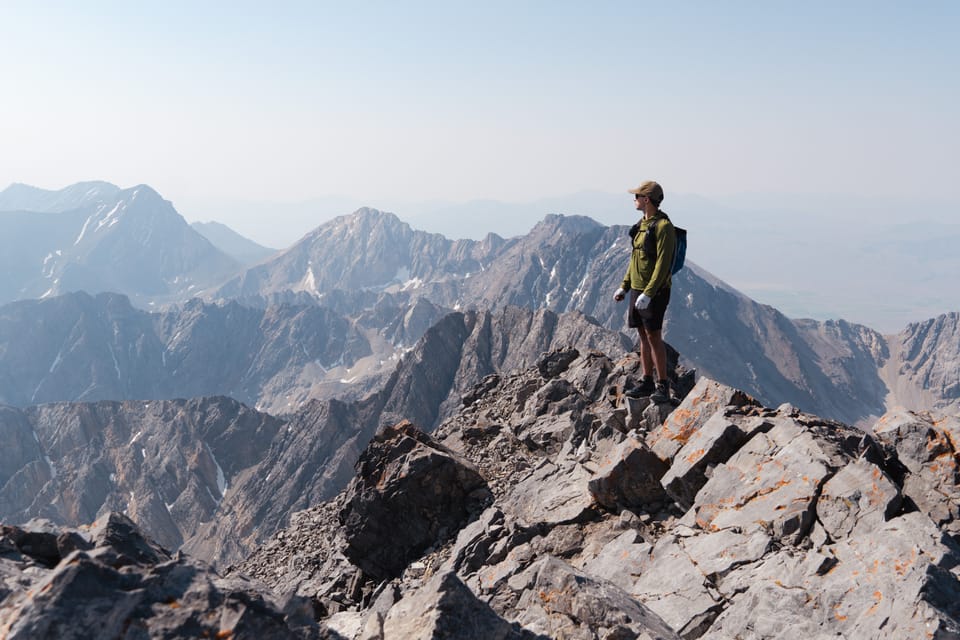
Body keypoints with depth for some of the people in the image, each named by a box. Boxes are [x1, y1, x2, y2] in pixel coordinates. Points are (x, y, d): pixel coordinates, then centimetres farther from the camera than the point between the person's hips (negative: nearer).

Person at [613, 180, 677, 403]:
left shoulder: (663, 226, -15)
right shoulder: (642, 224, 14)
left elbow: (663, 263, -21)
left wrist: (648, 293, -25)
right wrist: (624, 286, 16)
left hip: (655, 292, -9)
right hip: (637, 290, 9)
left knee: (654, 336, -7)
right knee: (643, 336, 10)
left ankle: (663, 387, -1)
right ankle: (647, 382, 17)